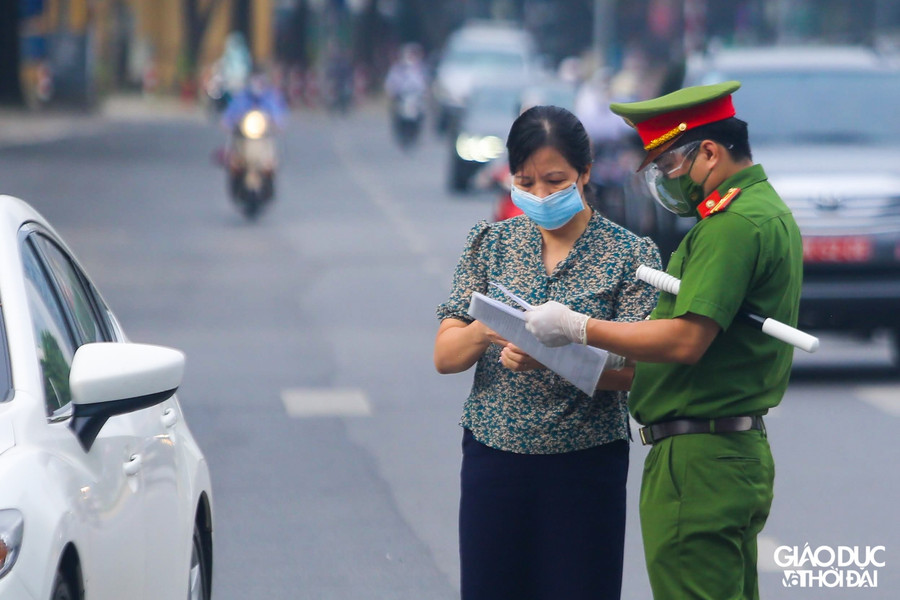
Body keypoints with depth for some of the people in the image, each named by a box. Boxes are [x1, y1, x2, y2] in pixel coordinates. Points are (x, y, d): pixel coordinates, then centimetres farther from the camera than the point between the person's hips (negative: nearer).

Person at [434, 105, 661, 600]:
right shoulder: (490, 244, 7)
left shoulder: (629, 255, -2)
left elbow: (632, 373, -9)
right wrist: (484, 330, -21)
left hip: (585, 463, -2)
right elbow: (444, 356, 2)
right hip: (494, 456, 2)